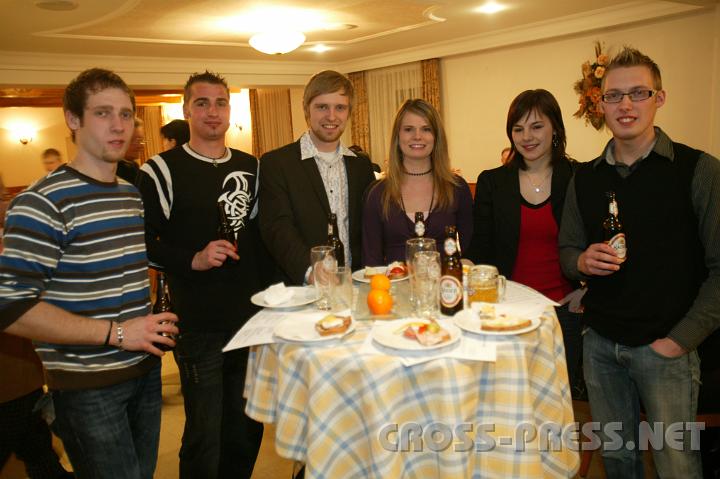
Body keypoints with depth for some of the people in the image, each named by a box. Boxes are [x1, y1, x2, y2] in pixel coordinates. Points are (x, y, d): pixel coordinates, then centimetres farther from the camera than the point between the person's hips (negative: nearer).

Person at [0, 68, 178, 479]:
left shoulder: (133, 194, 9)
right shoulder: (44, 202, -16)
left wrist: (154, 319, 5)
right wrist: (116, 333, -21)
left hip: (146, 368, 7)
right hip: (87, 385, -7)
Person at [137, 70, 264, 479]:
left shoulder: (250, 167, 9)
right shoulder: (162, 171, -6)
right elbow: (143, 244, -7)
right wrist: (193, 259, -21)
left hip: (252, 320, 5)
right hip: (199, 325, -5)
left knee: (248, 430, 19)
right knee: (205, 438, 8)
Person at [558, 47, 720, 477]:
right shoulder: (585, 178, 4)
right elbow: (567, 251, 11)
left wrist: (680, 340, -14)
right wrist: (582, 261, -12)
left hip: (665, 348, -3)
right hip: (600, 342, 4)